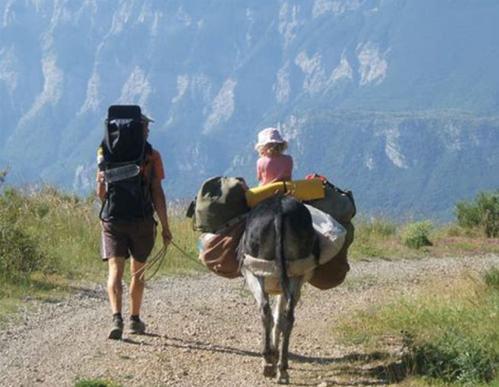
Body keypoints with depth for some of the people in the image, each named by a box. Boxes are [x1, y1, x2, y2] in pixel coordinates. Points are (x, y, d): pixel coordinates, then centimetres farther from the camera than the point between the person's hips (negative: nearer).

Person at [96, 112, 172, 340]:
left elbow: (101, 192, 2)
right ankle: (135, 320, 25)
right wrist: (165, 227, -3)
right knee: (137, 272, 16)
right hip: (142, 221, 0)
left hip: (113, 219, 1)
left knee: (115, 270, -5)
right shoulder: (152, 155, -3)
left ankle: (117, 317, -25)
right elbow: (157, 193, -7)